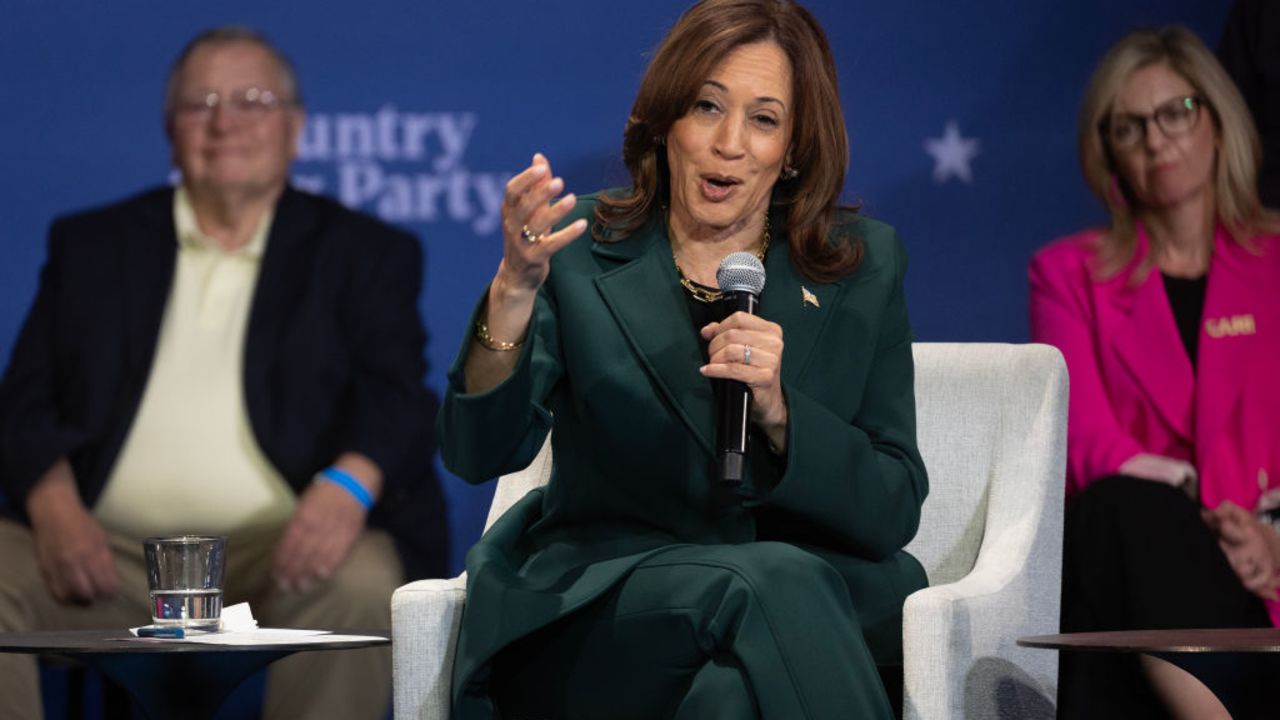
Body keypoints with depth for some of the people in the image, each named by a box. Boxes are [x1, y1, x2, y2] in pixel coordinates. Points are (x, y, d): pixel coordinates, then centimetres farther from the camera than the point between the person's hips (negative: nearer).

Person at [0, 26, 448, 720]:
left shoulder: (363, 253, 14)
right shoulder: (91, 245, 19)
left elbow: (397, 396, 0)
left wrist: (349, 483, -24)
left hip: (281, 555, -2)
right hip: (107, 555, 2)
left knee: (360, 582, -34)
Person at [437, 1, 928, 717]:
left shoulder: (864, 265, 9)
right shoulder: (580, 251, 5)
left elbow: (894, 512, 3)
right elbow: (478, 452, -9)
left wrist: (778, 412, -14)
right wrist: (514, 289, -26)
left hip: (818, 588, 1)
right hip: (600, 607, -1)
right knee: (753, 587, -33)